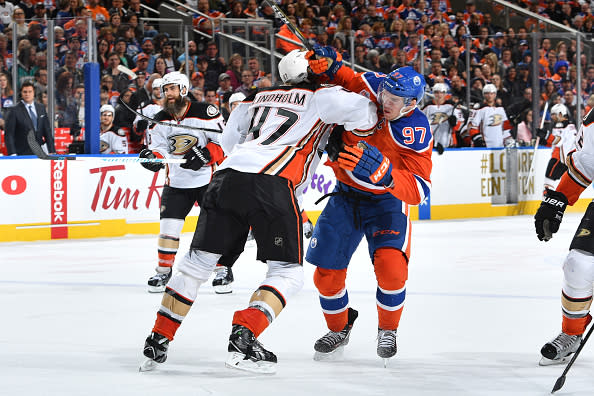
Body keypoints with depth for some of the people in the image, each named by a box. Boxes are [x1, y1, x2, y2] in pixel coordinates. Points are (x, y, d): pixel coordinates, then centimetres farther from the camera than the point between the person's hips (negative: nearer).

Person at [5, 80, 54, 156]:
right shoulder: (13, 111, -4)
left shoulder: (41, 108, 11)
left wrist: (52, 151, 8)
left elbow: (47, 131, 14)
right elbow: (8, 135, -6)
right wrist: (12, 154, -15)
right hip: (22, 154, -4)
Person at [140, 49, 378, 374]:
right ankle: (243, 338, -14)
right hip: (272, 185, -5)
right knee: (288, 271, 5)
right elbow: (363, 112, 2)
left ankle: (158, 339, 14)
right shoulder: (321, 97, 13)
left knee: (199, 260, 15)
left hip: (227, 176, 5)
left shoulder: (259, 97, 27)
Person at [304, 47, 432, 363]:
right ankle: (339, 328, 31)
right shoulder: (370, 87, -17)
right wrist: (329, 63, -20)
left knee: (391, 267, -23)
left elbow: (418, 191, -32)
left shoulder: (416, 133, -27)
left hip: (386, 200, -3)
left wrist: (383, 172, -48)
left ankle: (388, 329, 6)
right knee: (327, 272, 1)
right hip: (346, 194, 4)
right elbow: (342, 77, 4)